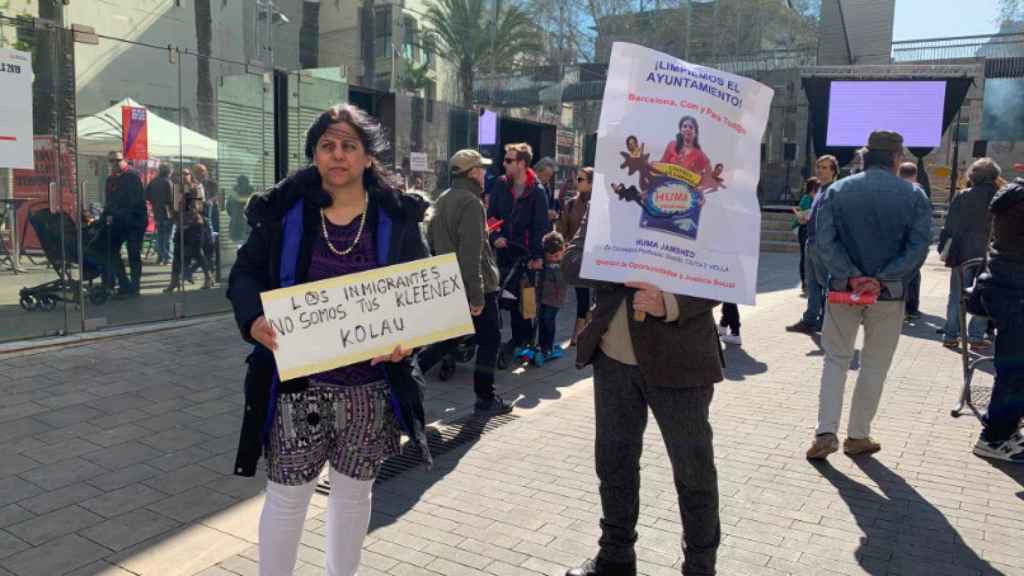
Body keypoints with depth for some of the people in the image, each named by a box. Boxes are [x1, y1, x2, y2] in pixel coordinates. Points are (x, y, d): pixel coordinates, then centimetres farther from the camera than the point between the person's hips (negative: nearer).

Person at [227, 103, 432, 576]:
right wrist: (254, 319, -21)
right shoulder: (285, 210, -3)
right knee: (287, 495, 8)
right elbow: (245, 273, 0)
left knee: (354, 490, 18)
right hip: (297, 380, -1)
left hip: (370, 383, 1)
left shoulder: (397, 218, -2)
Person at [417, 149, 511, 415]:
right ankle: (485, 399, 12)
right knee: (489, 340, 5)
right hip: (477, 286, -8)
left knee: (449, 338, 19)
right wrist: (476, 295, -24)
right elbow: (471, 254, -24)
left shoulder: (442, 200, 11)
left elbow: (431, 241, 17)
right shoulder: (471, 203, -18)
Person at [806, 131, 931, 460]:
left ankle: (826, 433, 3)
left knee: (836, 361, 11)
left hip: (843, 290, 1)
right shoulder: (913, 196, -2)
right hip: (889, 295, -1)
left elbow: (824, 241, -11)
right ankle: (858, 436, 19)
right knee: (874, 366, 11)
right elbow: (918, 248, -12)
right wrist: (881, 279, -15)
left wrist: (850, 276, -14)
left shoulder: (836, 191, -1)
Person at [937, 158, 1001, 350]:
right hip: (988, 254, 0)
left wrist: (945, 248, 4)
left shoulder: (962, 196, -4)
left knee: (957, 296, 8)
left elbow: (950, 225, -2)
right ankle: (976, 336, 10)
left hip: (963, 253, 0)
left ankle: (950, 335, 8)